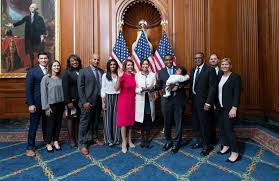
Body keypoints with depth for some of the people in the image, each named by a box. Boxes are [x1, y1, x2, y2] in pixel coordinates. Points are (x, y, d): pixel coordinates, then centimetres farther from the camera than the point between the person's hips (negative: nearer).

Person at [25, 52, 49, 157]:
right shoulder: (32, 71, -6)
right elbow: (28, 89, -8)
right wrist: (30, 104, -14)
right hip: (36, 103, -3)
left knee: (46, 123, 16)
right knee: (33, 126, 5)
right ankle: (30, 147, 16)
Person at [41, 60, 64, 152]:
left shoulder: (60, 78, 3)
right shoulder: (46, 78, -8)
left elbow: (62, 90, 7)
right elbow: (43, 93, -9)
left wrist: (64, 103, 1)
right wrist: (46, 107, -11)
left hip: (60, 104, 4)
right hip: (51, 104, -4)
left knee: (58, 123, 11)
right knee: (50, 124, 6)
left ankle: (55, 141, 27)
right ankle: (48, 143, 24)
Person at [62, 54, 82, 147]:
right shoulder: (67, 73, -5)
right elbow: (65, 88, -9)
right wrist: (68, 101, -14)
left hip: (81, 99, 4)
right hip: (72, 100, -4)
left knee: (78, 118, 11)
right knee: (71, 118, 8)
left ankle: (77, 137, 25)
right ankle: (71, 138, 20)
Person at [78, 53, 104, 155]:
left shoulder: (102, 72, 9)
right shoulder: (83, 71, -3)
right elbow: (80, 87, -7)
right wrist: (84, 102, -13)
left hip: (99, 102, 4)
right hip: (88, 102, -4)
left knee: (96, 121, 16)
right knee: (85, 123, 1)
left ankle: (95, 138, 34)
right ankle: (83, 144, 13)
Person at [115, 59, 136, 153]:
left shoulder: (134, 75, 5)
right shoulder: (123, 75, -12)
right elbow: (116, 88, -23)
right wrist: (119, 77, -33)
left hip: (132, 100, 6)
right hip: (123, 100, -5)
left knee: (131, 120, 13)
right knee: (123, 121, 1)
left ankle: (129, 140, 28)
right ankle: (124, 142, 14)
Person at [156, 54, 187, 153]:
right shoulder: (160, 72, 8)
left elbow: (184, 81, -3)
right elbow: (159, 86, 4)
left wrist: (176, 86, -20)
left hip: (179, 99, 0)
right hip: (166, 100, 1)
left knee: (178, 121, 7)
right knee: (167, 122, 9)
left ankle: (176, 142, 23)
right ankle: (168, 141, 29)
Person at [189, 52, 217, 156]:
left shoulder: (210, 70, -8)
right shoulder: (193, 70, 13)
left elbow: (212, 88, -13)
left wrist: (208, 103, -18)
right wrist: (190, 98, 6)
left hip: (203, 101, -6)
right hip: (194, 100, 6)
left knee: (204, 123, 2)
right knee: (196, 122, 14)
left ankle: (206, 145, 18)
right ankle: (198, 141, 31)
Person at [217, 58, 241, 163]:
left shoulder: (235, 77, -8)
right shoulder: (220, 77, 11)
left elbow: (237, 94, -13)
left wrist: (234, 108, -20)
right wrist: (216, 104, 8)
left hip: (229, 108, -7)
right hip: (220, 107, 7)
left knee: (228, 128, -6)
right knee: (222, 128, 11)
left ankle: (235, 153, 6)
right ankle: (226, 146, 27)